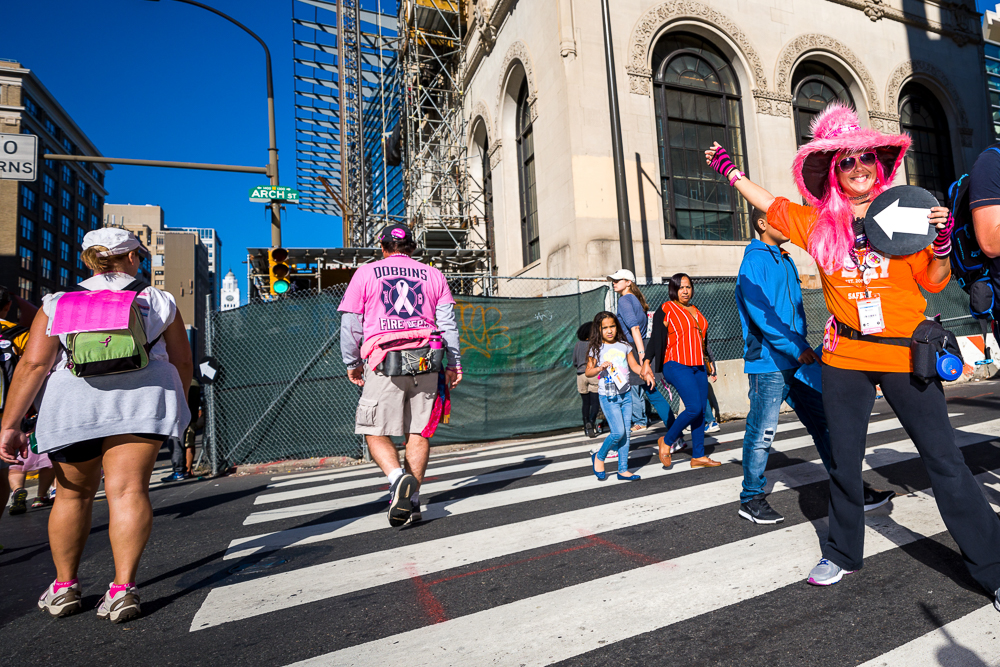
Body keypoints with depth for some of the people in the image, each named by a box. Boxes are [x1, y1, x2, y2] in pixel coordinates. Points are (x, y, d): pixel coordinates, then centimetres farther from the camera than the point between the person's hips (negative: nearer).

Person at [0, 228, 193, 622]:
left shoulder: (57, 304, 12)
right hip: (140, 397, -2)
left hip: (69, 403, 2)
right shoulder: (157, 301, 11)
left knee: (73, 494, 18)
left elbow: (33, 364, 1)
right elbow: (182, 362, 13)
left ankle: (64, 587, 27)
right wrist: (173, 400, 29)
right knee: (127, 490, -4)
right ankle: (123, 588, -9)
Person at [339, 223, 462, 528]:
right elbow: (448, 323, 9)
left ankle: (399, 478, -19)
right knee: (419, 433, 7)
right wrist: (454, 363, 12)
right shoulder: (433, 274, 14)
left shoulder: (365, 273, 10)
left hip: (385, 362, -2)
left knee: (376, 432, 5)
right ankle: (411, 501, 8)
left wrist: (352, 362, 18)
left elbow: (351, 323, 8)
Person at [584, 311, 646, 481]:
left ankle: (623, 470, 17)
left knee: (626, 433, 6)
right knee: (618, 432, -12)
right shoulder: (596, 349, -3)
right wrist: (600, 368, -18)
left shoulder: (624, 346, 7)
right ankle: (599, 457, 13)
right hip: (608, 397, -4)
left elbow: (634, 366, 12)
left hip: (626, 394, 4)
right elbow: (587, 372, -1)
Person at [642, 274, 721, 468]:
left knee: (701, 411, 4)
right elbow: (656, 338, -8)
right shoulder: (666, 310, -2)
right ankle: (666, 441, 2)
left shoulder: (695, 311, 19)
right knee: (694, 407, -17)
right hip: (677, 365, -7)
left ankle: (698, 456, 11)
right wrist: (646, 362, -18)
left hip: (698, 367, 7)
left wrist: (708, 362, 30)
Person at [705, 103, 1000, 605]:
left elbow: (934, 282, 4)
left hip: (904, 355, -1)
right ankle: (842, 554, 30)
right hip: (844, 358, 2)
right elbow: (769, 203, 16)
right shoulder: (818, 222, 4)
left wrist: (943, 240, -13)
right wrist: (729, 170, 22)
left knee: (944, 461, 0)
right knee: (843, 462, 12)